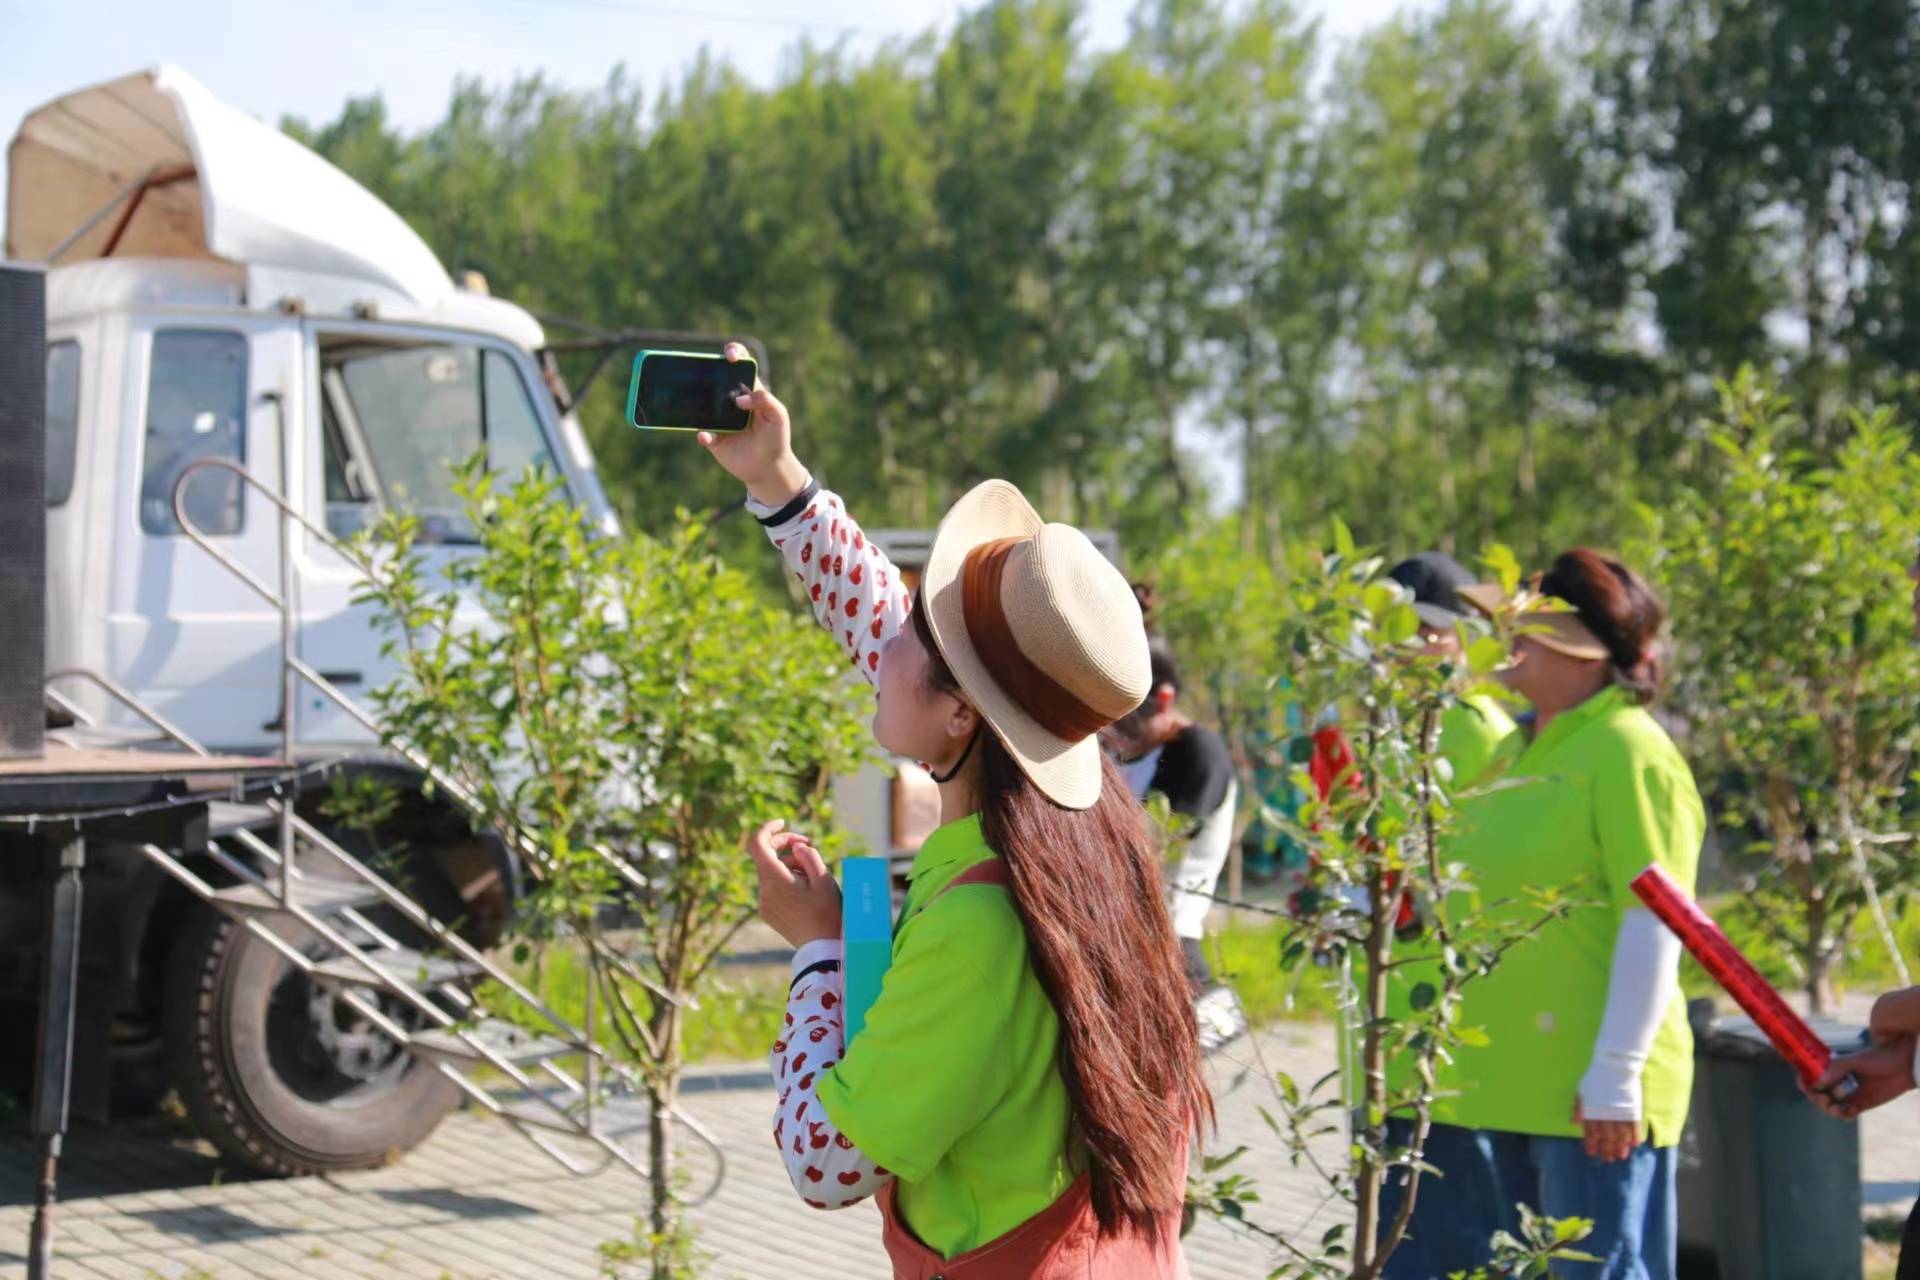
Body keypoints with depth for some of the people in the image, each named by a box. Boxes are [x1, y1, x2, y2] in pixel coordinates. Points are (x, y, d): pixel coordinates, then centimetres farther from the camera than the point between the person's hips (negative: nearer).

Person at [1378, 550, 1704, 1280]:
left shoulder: (1629, 752, -12)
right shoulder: (1519, 748, 15)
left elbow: (1653, 923, -18)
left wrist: (1618, 1070, -22)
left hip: (1587, 1092, -9)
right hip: (1497, 1083, 9)